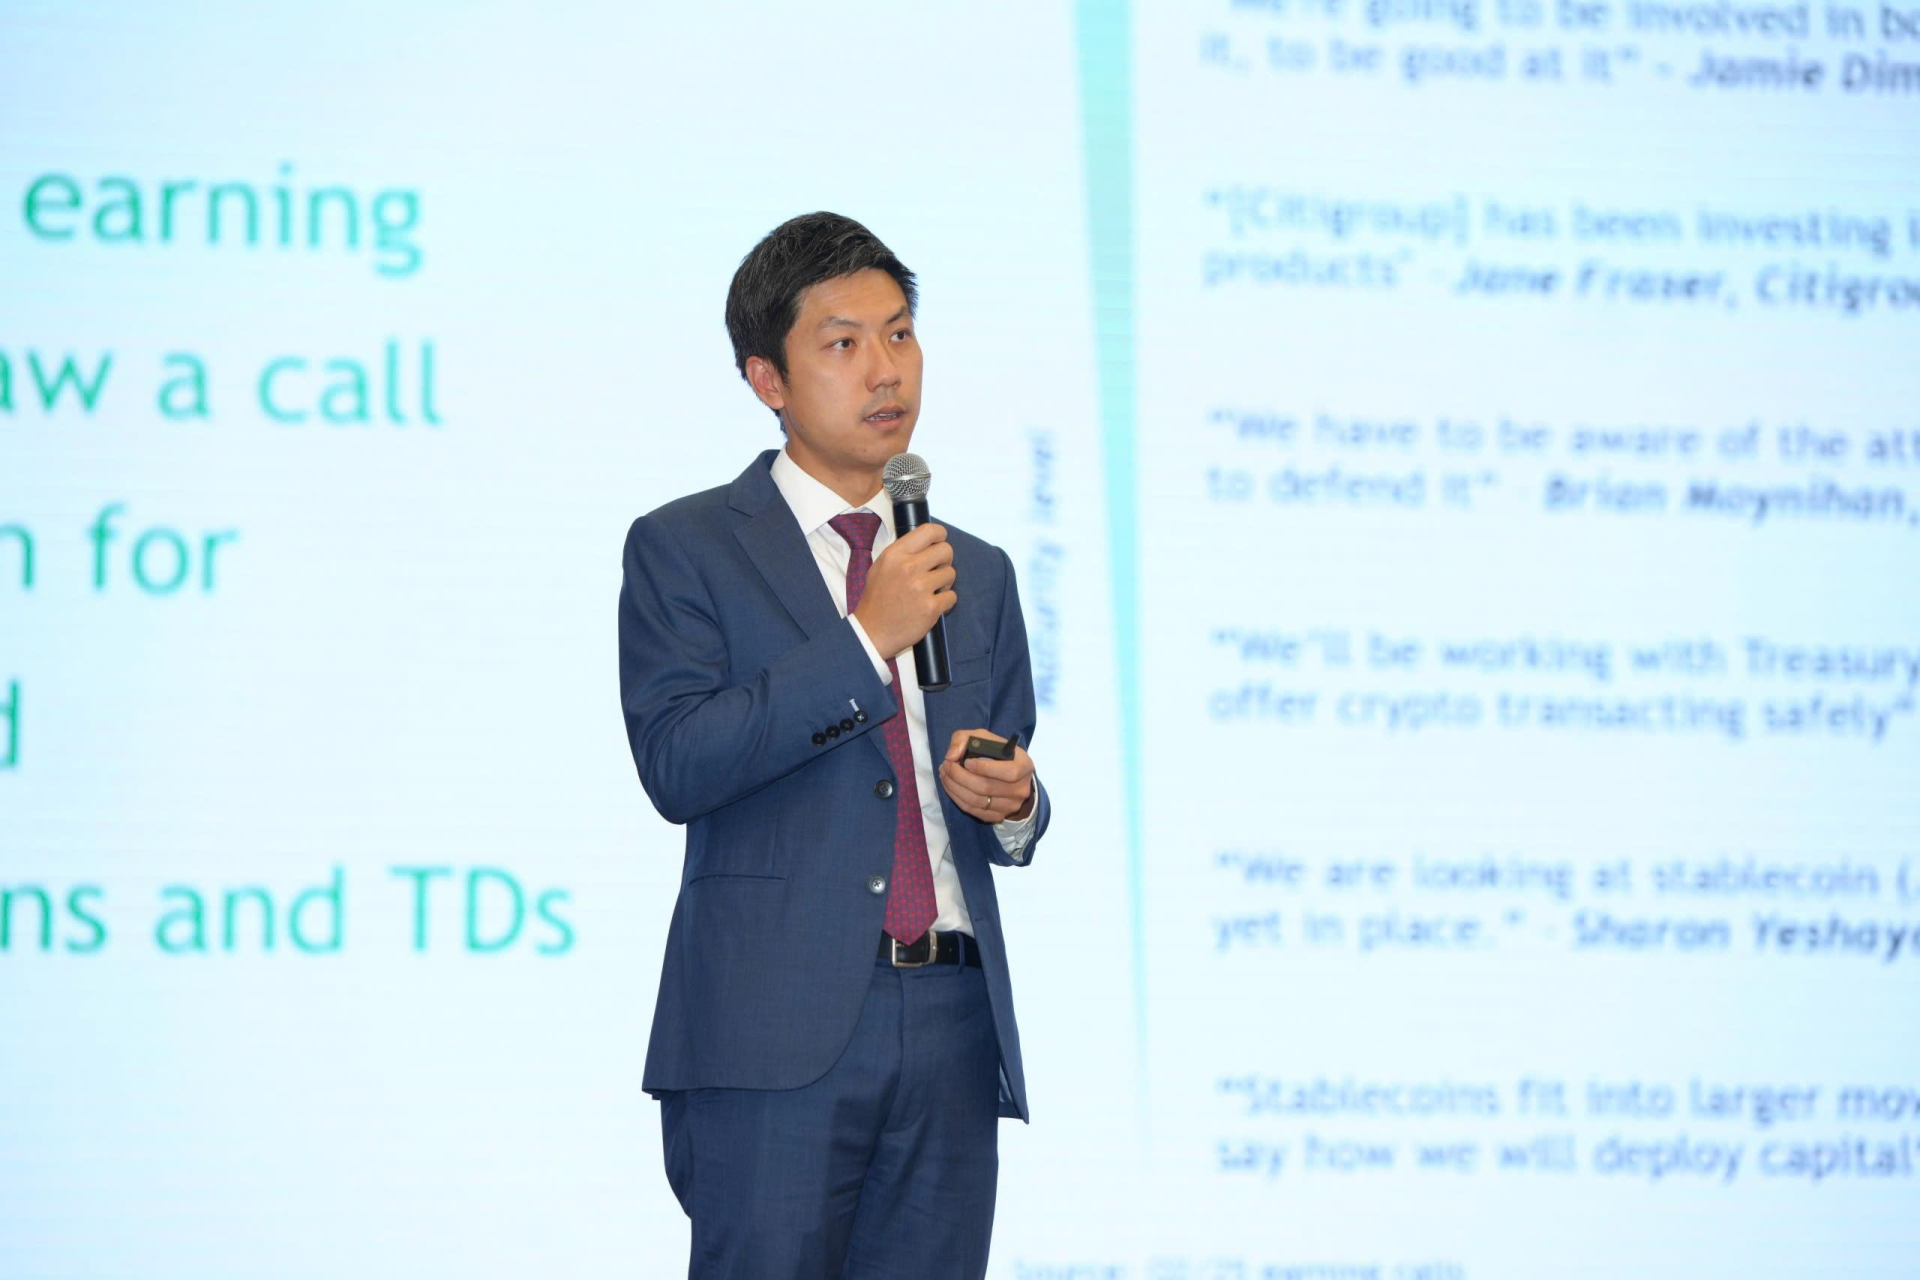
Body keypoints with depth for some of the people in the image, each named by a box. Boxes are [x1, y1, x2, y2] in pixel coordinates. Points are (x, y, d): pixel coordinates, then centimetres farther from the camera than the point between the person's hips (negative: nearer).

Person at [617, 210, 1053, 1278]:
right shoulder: (684, 549, 4)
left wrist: (1012, 804, 2)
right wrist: (866, 640, -13)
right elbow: (677, 764, -11)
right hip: (777, 1030, -5)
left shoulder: (978, 574, 20)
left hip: (952, 1031, 5)